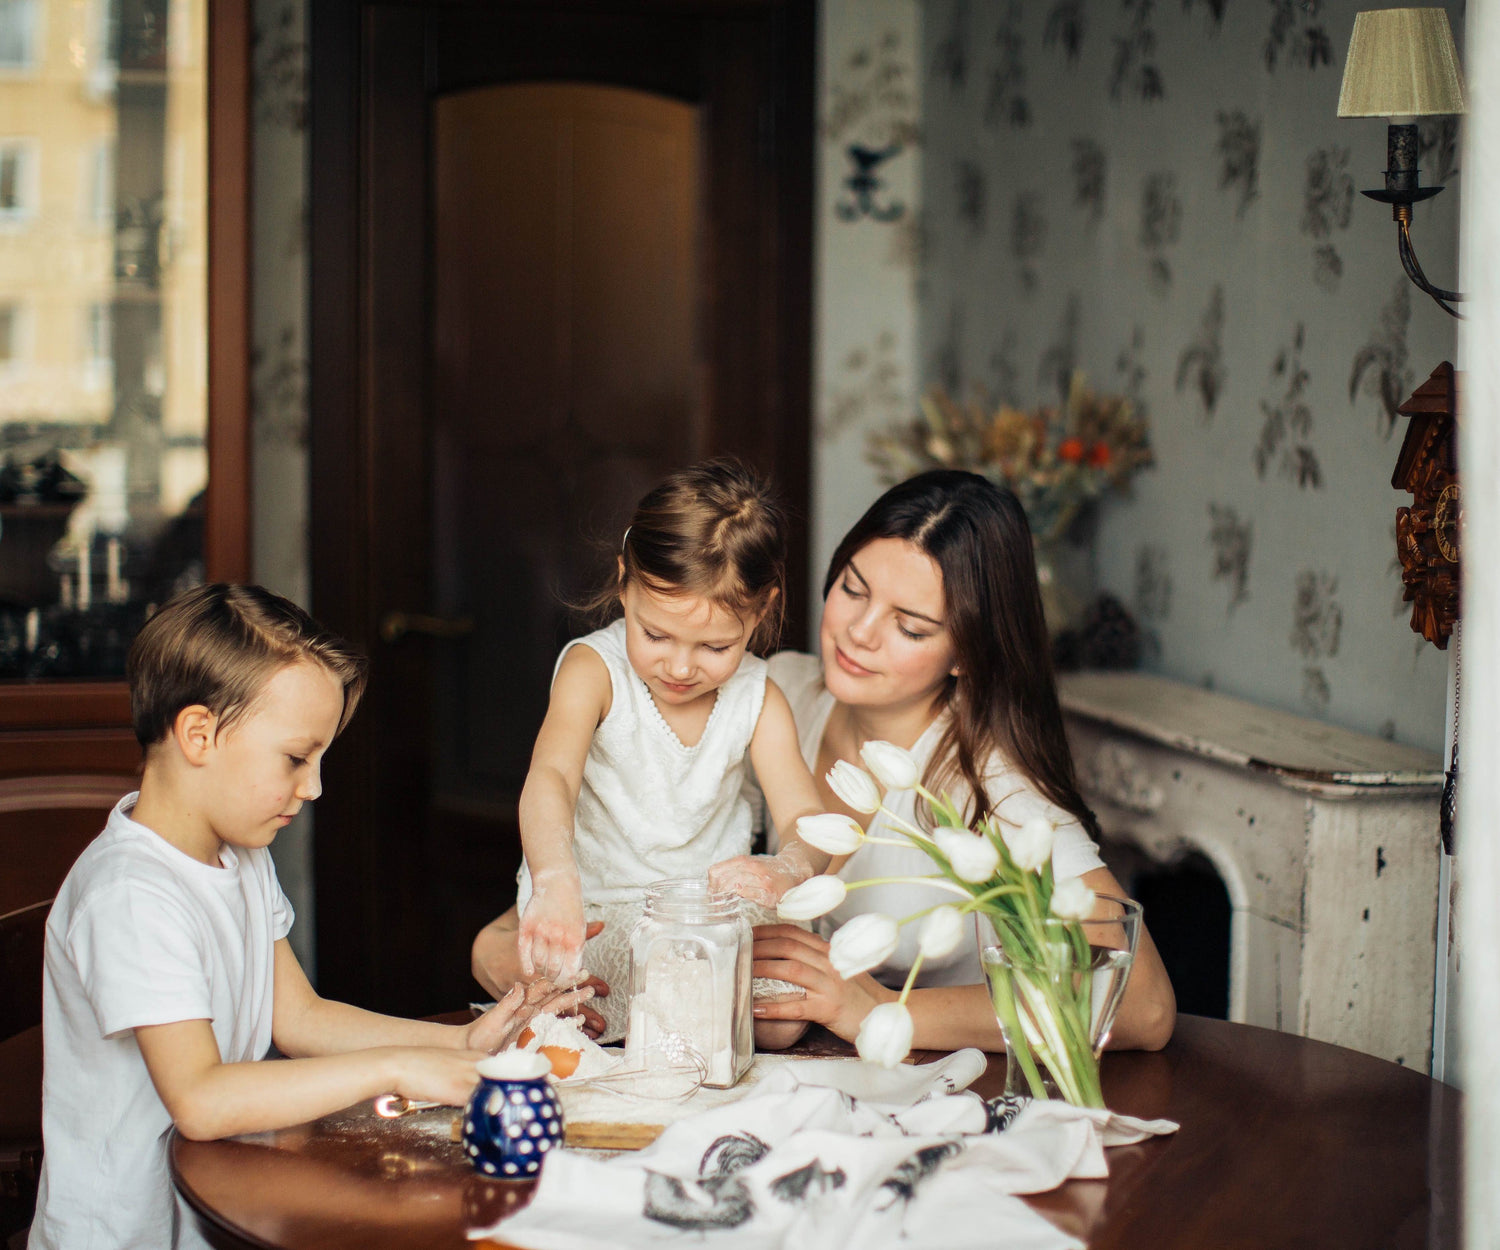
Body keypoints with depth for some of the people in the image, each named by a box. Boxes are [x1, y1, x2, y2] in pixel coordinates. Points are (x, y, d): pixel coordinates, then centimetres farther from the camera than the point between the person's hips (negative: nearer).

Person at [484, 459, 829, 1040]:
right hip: (592, 905, -2)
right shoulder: (594, 669, -16)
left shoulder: (757, 699, -5)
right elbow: (549, 779, -33)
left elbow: (807, 820, -13)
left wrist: (785, 871, -40)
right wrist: (555, 882, -55)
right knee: (492, 949, -31)